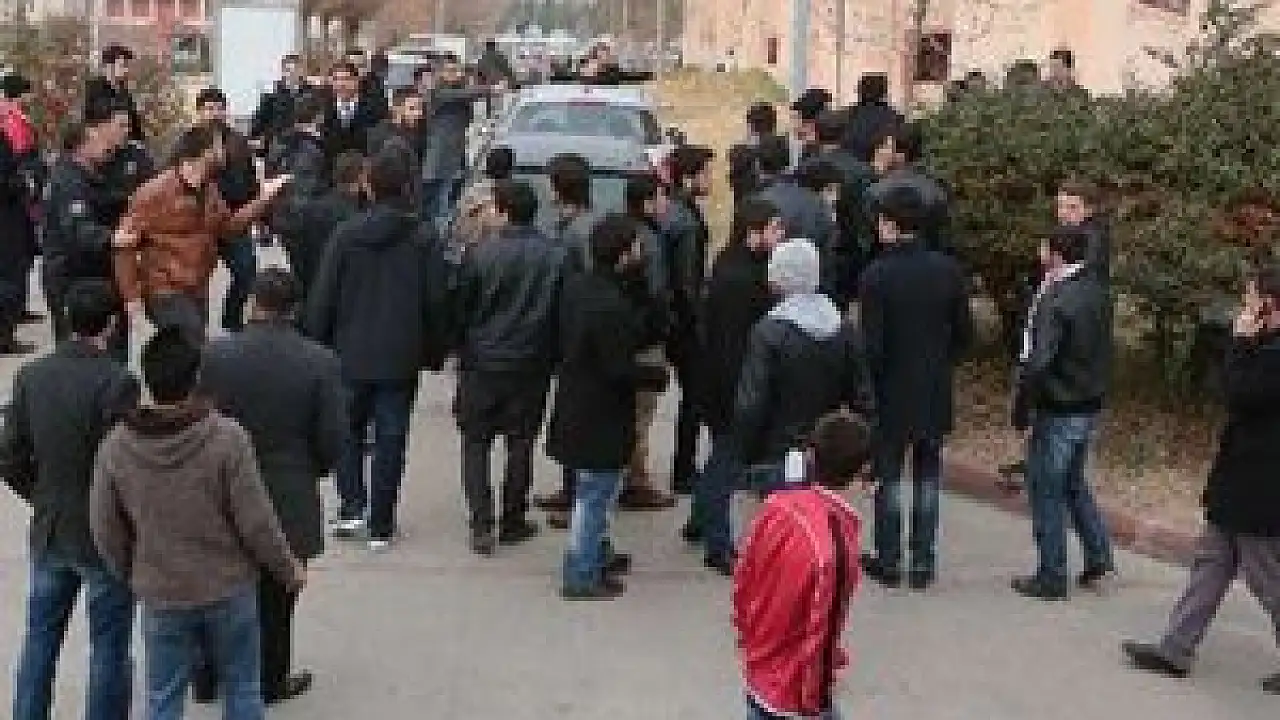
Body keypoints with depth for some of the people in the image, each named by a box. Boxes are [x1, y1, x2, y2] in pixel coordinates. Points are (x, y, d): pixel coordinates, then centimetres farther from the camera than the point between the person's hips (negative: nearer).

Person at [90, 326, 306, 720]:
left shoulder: (116, 446, -11)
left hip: (161, 595, 2)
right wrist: (288, 569, 2)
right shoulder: (227, 438, -20)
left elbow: (106, 528, -1)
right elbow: (256, 521, -15)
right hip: (229, 588, -2)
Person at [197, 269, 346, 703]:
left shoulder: (215, 355, -13)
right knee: (274, 598, 14)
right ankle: (270, 681, 26)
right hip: (289, 500, -1)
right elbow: (333, 440, -11)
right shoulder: (320, 363, -13)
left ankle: (209, 677, 32)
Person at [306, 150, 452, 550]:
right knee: (390, 440, 7)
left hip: (351, 354, 1)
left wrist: (318, 345, 7)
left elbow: (322, 298, -3)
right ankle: (380, 526, 10)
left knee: (349, 431, 19)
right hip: (400, 359, 0)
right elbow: (437, 303, -2)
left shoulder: (346, 235, -4)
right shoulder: (425, 240, -5)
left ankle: (351, 508, 8)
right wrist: (434, 352, 9)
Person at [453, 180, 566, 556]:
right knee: (521, 442, 13)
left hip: (482, 362, -2)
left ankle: (481, 525, 1)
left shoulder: (479, 253, -11)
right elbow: (563, 313, 1)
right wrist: (551, 355, 12)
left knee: (476, 443, 9)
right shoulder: (556, 257, -5)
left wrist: (462, 351, 10)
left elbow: (460, 309, -4)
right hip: (532, 365, 2)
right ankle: (513, 520, 18)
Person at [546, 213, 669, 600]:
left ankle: (596, 554, 39)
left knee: (591, 490, 23)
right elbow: (620, 369, -25)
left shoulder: (576, 286, 1)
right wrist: (657, 375, -7)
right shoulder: (612, 306, -27)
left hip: (574, 404, 9)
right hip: (601, 415, -9)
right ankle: (581, 575, 11)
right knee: (595, 493, 2)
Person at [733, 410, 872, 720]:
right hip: (794, 687, -7)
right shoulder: (833, 542, -30)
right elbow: (818, 632, -23)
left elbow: (743, 577, 3)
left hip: (759, 668, 7)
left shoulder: (779, 504, -10)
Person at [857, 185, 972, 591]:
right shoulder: (948, 270, -3)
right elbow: (965, 333, 2)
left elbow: (872, 344, -15)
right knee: (928, 477, 13)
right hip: (936, 394, 4)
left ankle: (889, 560, 16)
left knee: (888, 476, 10)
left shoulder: (877, 276, -16)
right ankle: (923, 562, 17)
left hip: (892, 392, -3)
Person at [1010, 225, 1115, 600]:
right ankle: (1099, 560, 24)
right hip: (1090, 406, 8)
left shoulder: (1054, 301, -21)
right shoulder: (1097, 292, 4)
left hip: (1058, 410, -8)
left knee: (1046, 491, 4)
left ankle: (1051, 577, 11)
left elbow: (1036, 362, -23)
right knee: (1074, 483, 23)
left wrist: (1024, 413, -17)